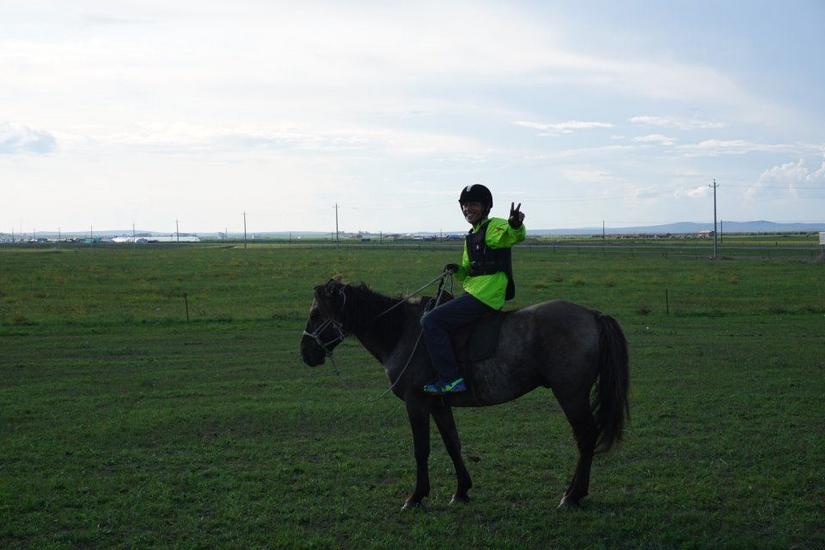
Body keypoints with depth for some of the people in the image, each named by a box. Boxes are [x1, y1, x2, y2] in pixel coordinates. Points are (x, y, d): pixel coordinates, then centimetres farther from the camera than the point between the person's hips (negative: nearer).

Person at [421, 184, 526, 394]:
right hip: (473, 294, 10)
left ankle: (451, 378, -18)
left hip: (485, 297, -10)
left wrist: (516, 225, -51)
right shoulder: (471, 237, 22)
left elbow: (515, 235, -28)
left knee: (431, 322, -17)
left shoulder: (495, 227, -6)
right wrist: (457, 270, 4)